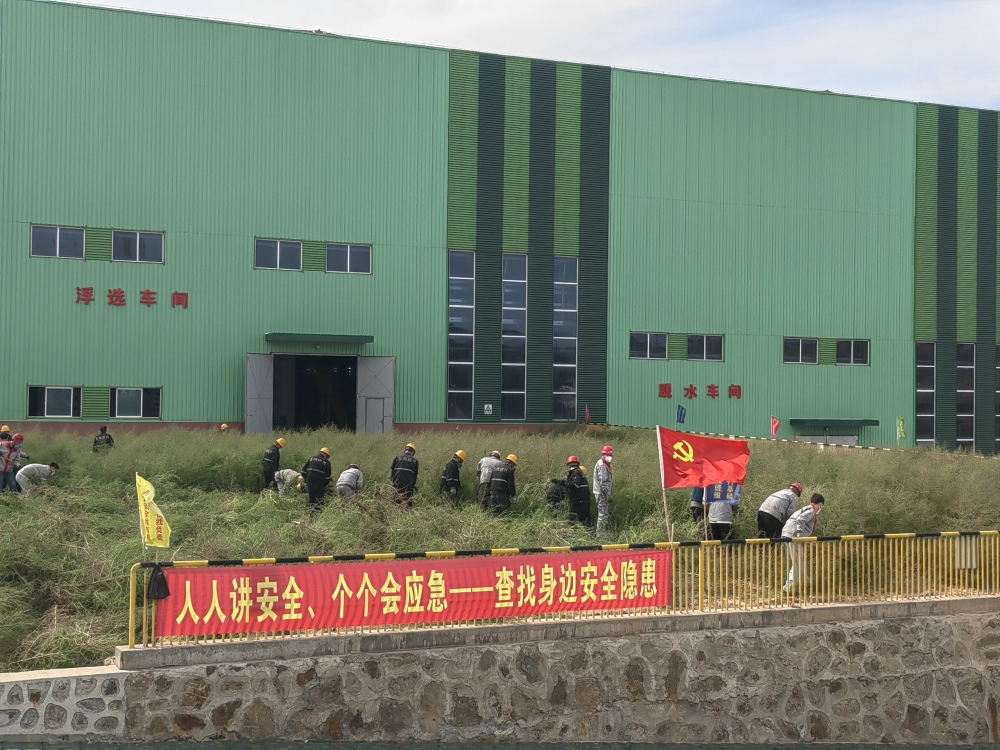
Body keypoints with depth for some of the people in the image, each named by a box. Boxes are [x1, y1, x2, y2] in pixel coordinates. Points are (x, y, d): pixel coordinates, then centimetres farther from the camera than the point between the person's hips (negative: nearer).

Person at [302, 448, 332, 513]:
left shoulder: (311, 459, 10)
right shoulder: (326, 462, -3)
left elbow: (304, 471, 12)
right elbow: (328, 476, -2)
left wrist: (307, 479, 21)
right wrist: (325, 484, 12)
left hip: (310, 483, 5)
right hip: (319, 485, -5)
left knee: (311, 499, 16)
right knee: (319, 500, 0)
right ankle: (316, 513, -6)